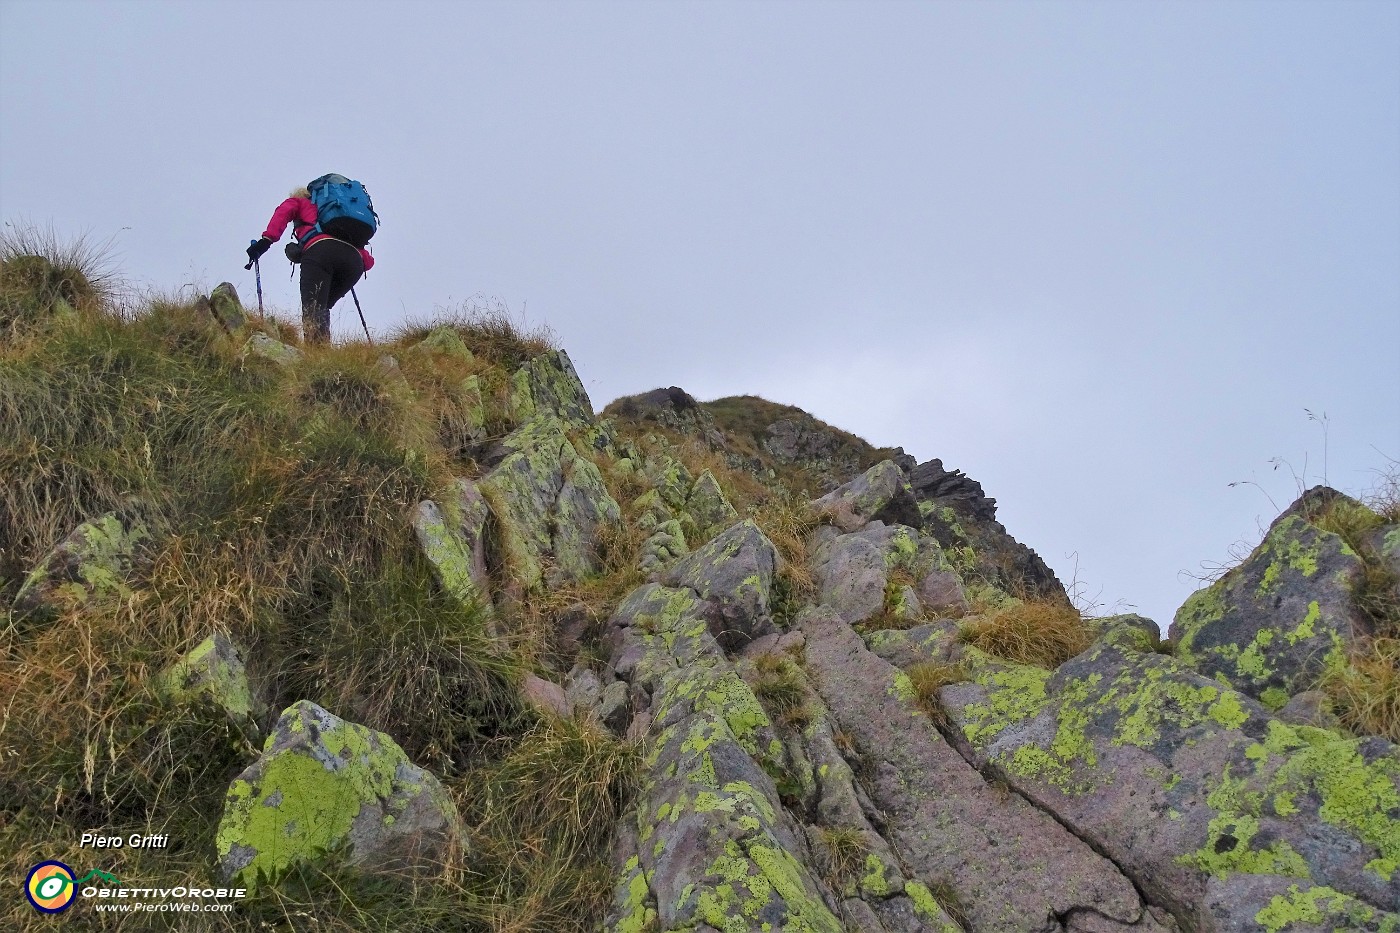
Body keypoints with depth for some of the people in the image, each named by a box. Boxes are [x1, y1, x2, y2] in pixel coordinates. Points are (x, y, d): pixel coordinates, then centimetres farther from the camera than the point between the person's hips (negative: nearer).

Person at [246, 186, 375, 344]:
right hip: (354, 258, 5)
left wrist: (266, 239, -5)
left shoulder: (298, 202, 34)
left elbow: (284, 211, 6)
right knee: (321, 310, 19)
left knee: (312, 310, -18)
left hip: (320, 249, -5)